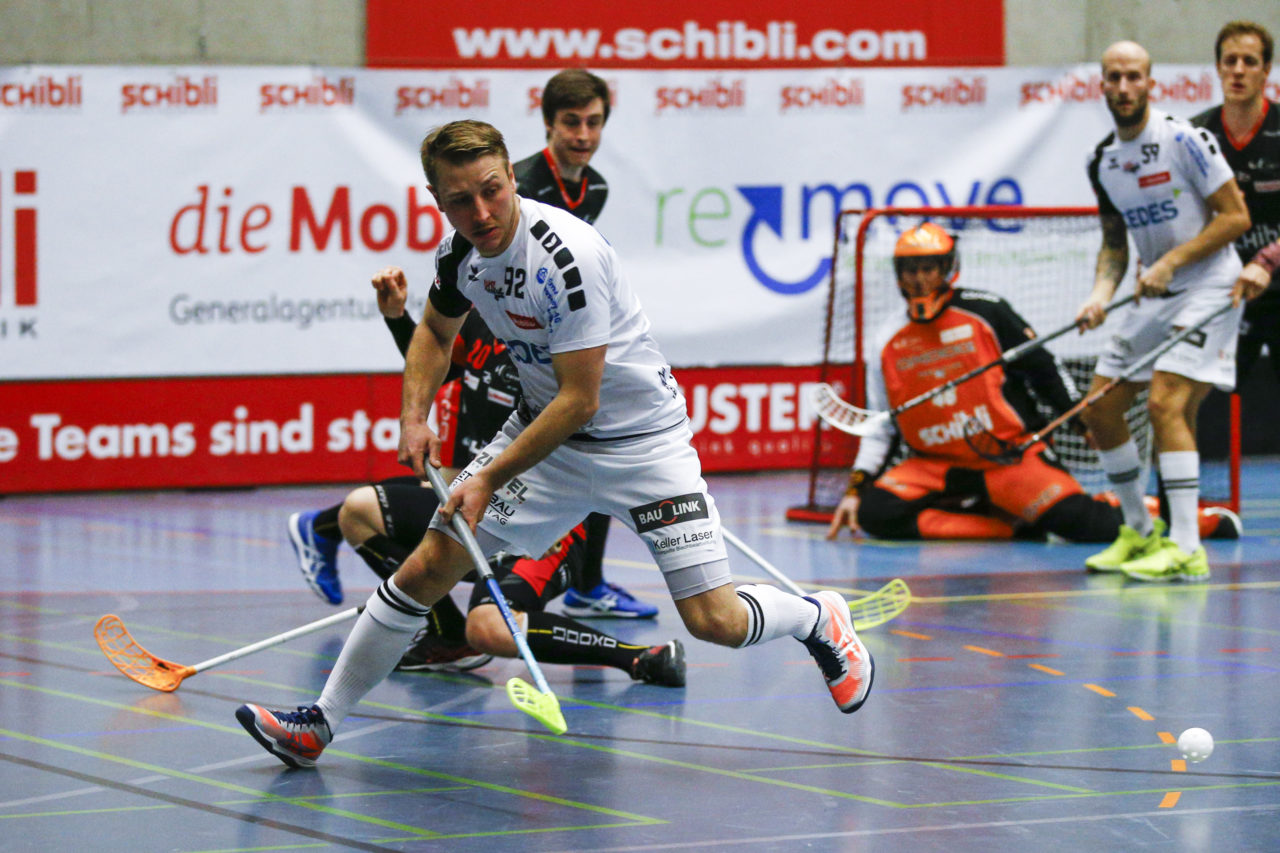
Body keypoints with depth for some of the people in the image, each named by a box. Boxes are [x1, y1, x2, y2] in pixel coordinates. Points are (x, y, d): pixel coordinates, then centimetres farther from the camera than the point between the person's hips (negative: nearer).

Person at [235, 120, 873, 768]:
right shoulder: (459, 251, -7)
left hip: (642, 438, -6)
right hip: (543, 426, 6)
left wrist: (490, 479, -24)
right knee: (428, 569, -6)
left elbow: (580, 400, -27)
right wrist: (414, 415, -1)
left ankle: (819, 618, 21)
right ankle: (317, 725, 4)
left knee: (714, 621, -11)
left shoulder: (565, 256, -30)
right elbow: (435, 331, 16)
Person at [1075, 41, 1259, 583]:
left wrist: (1171, 262, -19)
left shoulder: (1183, 140, -14)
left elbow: (1236, 216, -13)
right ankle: (1140, 532, 21)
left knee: (1166, 402, -22)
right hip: (1154, 294, 8)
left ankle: (1186, 549, -22)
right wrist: (1102, 293, -2)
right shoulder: (1102, 162, 7)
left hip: (1208, 288, -8)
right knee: (1099, 409, 5)